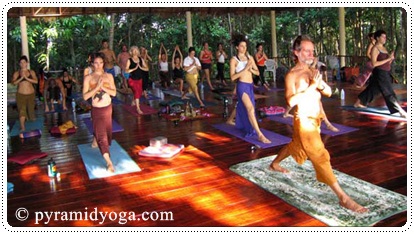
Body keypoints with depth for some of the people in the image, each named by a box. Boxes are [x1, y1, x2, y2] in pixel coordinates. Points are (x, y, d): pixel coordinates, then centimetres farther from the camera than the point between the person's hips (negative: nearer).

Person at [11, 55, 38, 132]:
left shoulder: (31, 72, 1)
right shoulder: (16, 73, -1)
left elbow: (36, 81, -12)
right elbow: (13, 83, -12)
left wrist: (26, 78, -24)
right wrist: (21, 78, -25)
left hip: (31, 94, 2)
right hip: (21, 94, -2)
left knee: (31, 108, 20)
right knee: (22, 110, -11)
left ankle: (31, 117, 50)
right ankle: (22, 127, -12)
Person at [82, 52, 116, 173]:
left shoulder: (109, 76, -2)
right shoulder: (88, 78, -10)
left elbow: (114, 93, -8)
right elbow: (85, 96, -17)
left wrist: (103, 87, -22)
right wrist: (97, 87, -25)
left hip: (108, 108, 4)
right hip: (96, 110, -4)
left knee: (105, 130, 25)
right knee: (102, 135, -9)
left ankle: (95, 141, 59)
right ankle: (109, 162, -12)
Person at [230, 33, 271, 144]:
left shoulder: (250, 57, 12)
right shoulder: (234, 60, -4)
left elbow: (257, 72, 12)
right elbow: (233, 77, -12)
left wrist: (251, 69, -10)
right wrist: (245, 69, -18)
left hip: (250, 86, 7)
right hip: (242, 86, -7)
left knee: (243, 107, 19)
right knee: (250, 108, -18)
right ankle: (260, 135, -22)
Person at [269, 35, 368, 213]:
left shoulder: (313, 71, 9)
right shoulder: (292, 75, -13)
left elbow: (328, 92, 7)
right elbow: (291, 101, -25)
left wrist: (320, 84, -14)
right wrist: (312, 86, -25)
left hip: (315, 119, 9)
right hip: (304, 121, -9)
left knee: (295, 145, 28)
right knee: (320, 157, -9)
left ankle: (274, 164, 52)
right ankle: (343, 198, -6)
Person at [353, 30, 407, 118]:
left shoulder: (384, 48, 13)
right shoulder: (375, 49, -11)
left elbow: (386, 63, 18)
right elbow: (374, 64, -20)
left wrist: (390, 59, -3)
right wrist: (388, 59, -19)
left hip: (386, 73, 9)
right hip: (380, 73, -9)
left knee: (372, 89, 18)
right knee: (389, 93, -6)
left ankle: (357, 103, 32)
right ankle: (401, 111, -3)